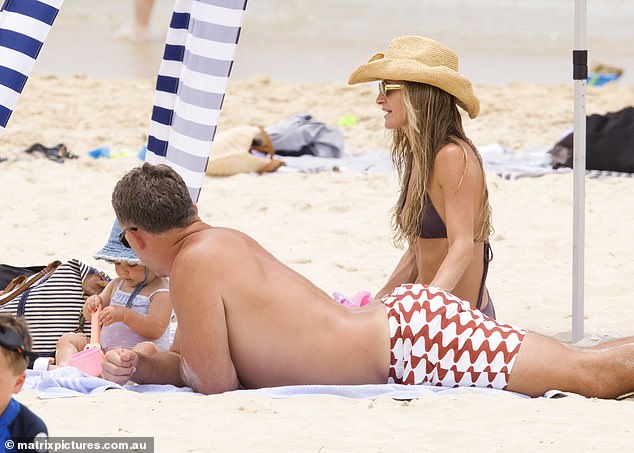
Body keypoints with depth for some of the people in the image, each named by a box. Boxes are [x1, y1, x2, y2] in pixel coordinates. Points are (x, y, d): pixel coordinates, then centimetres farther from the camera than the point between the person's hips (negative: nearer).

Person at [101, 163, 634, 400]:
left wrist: (177, 368, 8)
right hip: (407, 310, 9)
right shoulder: (225, 241, 16)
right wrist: (140, 366, 7)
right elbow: (194, 361, 25)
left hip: (414, 341, -9)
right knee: (587, 369, 11)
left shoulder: (193, 265, -13)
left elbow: (216, 382, -12)